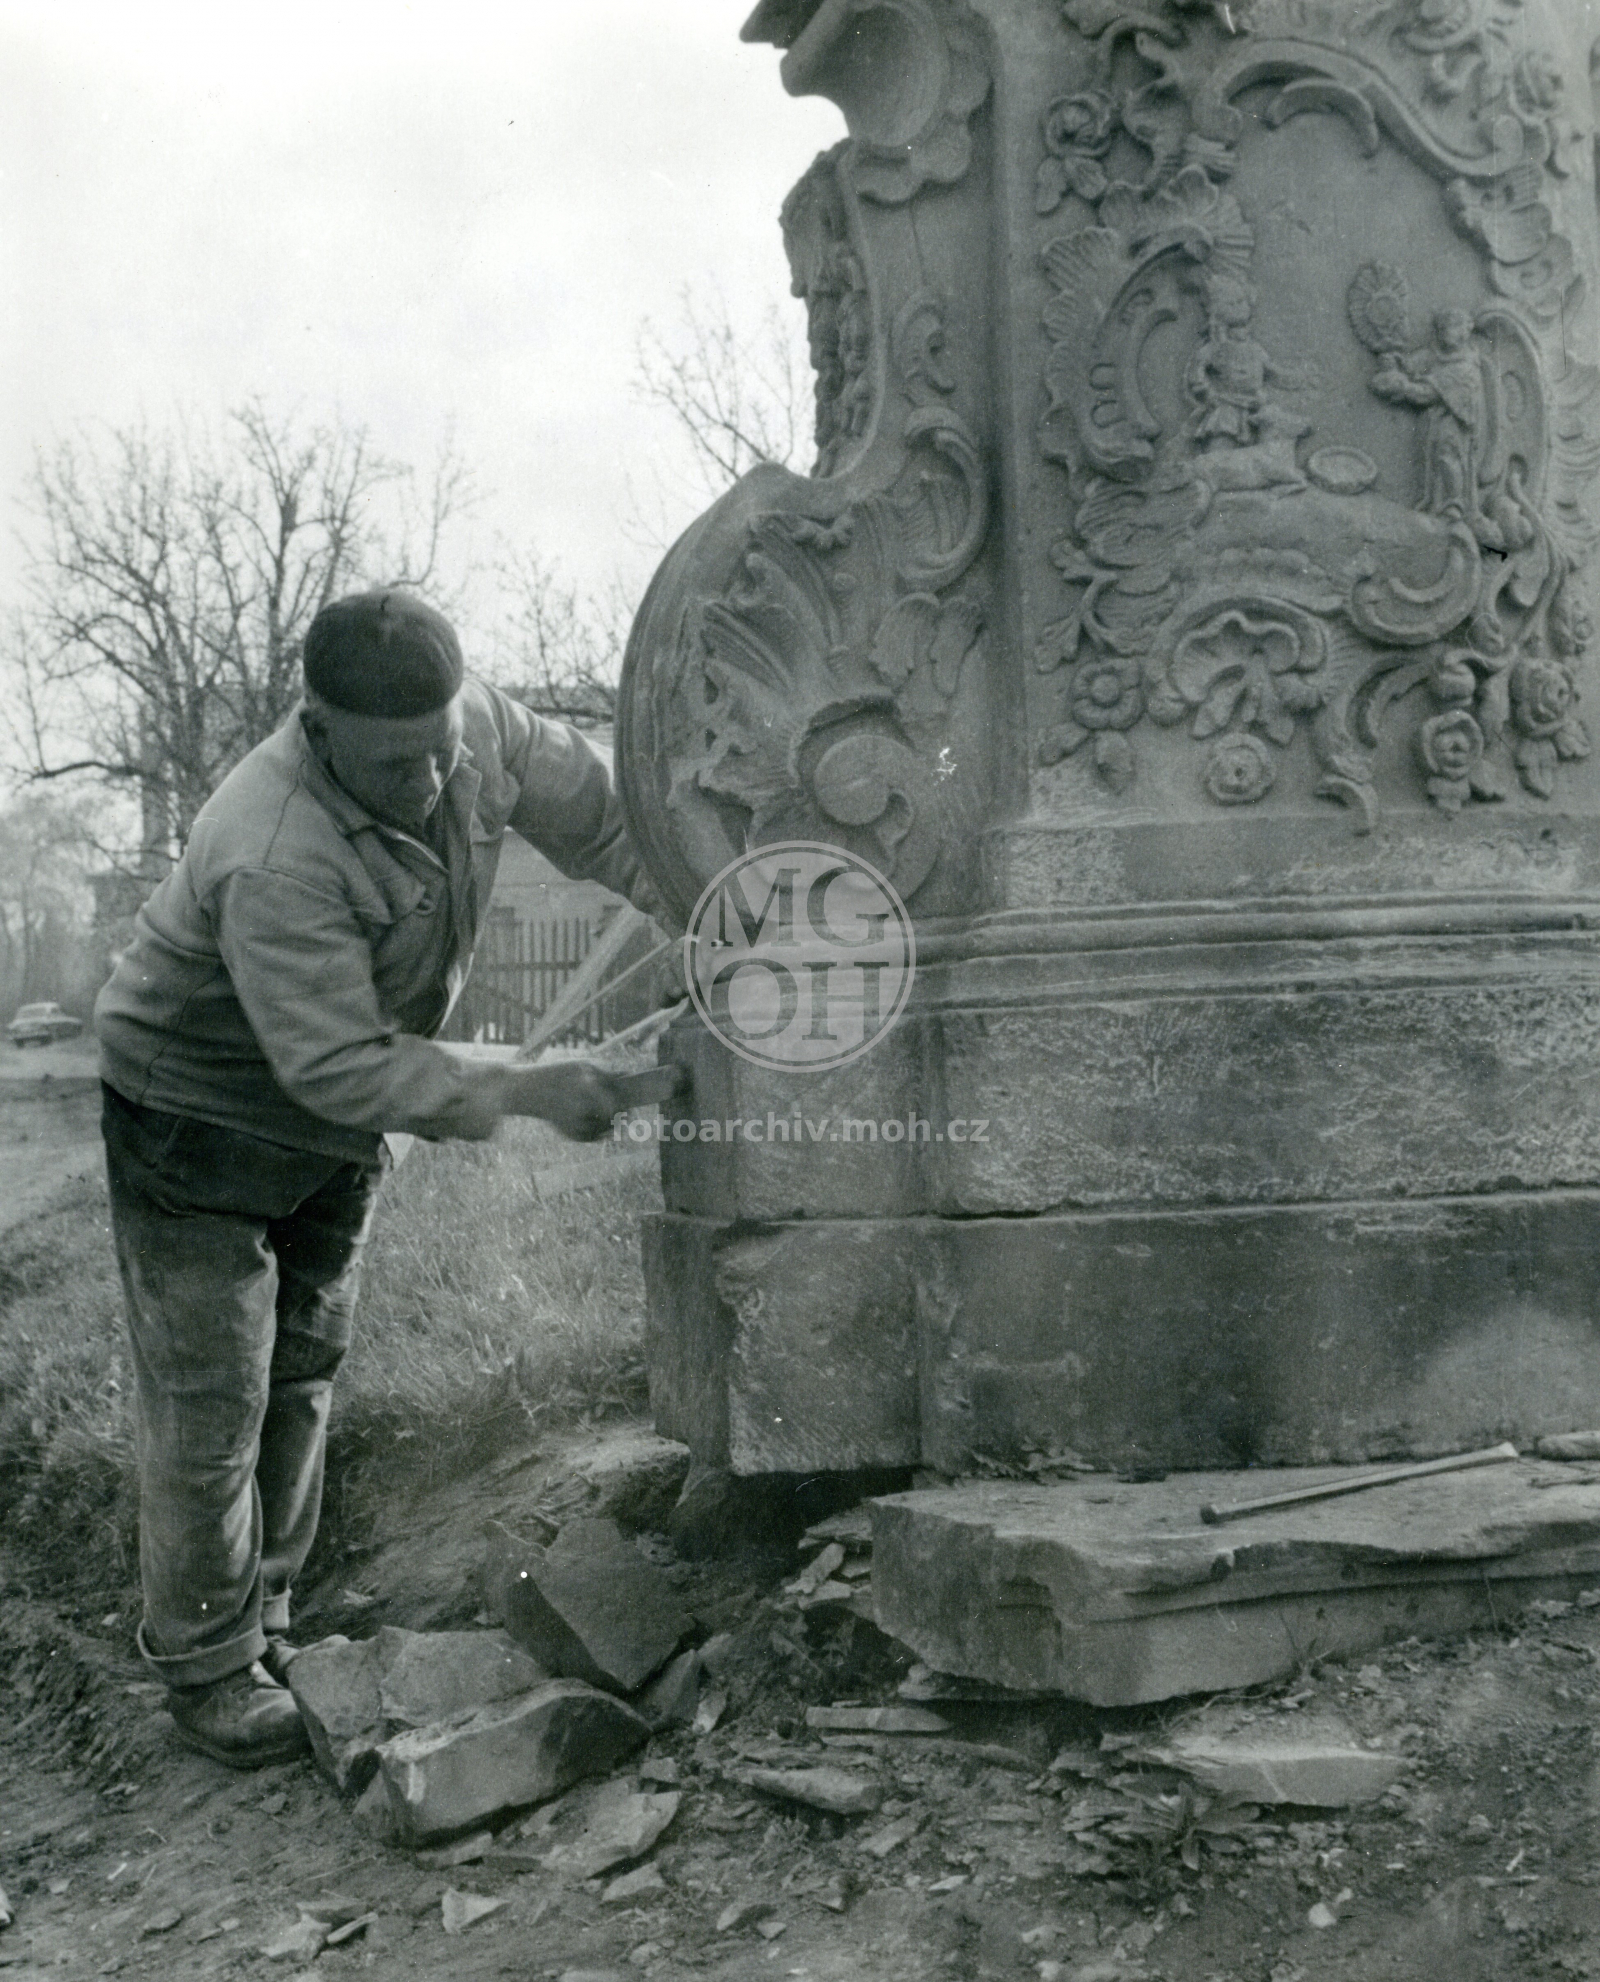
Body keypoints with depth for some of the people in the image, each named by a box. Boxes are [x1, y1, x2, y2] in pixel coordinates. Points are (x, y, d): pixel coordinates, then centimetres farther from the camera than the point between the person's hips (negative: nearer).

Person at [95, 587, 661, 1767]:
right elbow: (343, 1069, -34)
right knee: (212, 1407, -2)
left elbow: (593, 815, -1)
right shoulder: (277, 861, -38)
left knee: (304, 1381, 15)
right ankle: (207, 1669, 15)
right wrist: (527, 1096, -30)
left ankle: (266, 1625, 30)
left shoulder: (478, 725, -17)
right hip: (199, 1124, -7)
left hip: (338, 1133, 7)